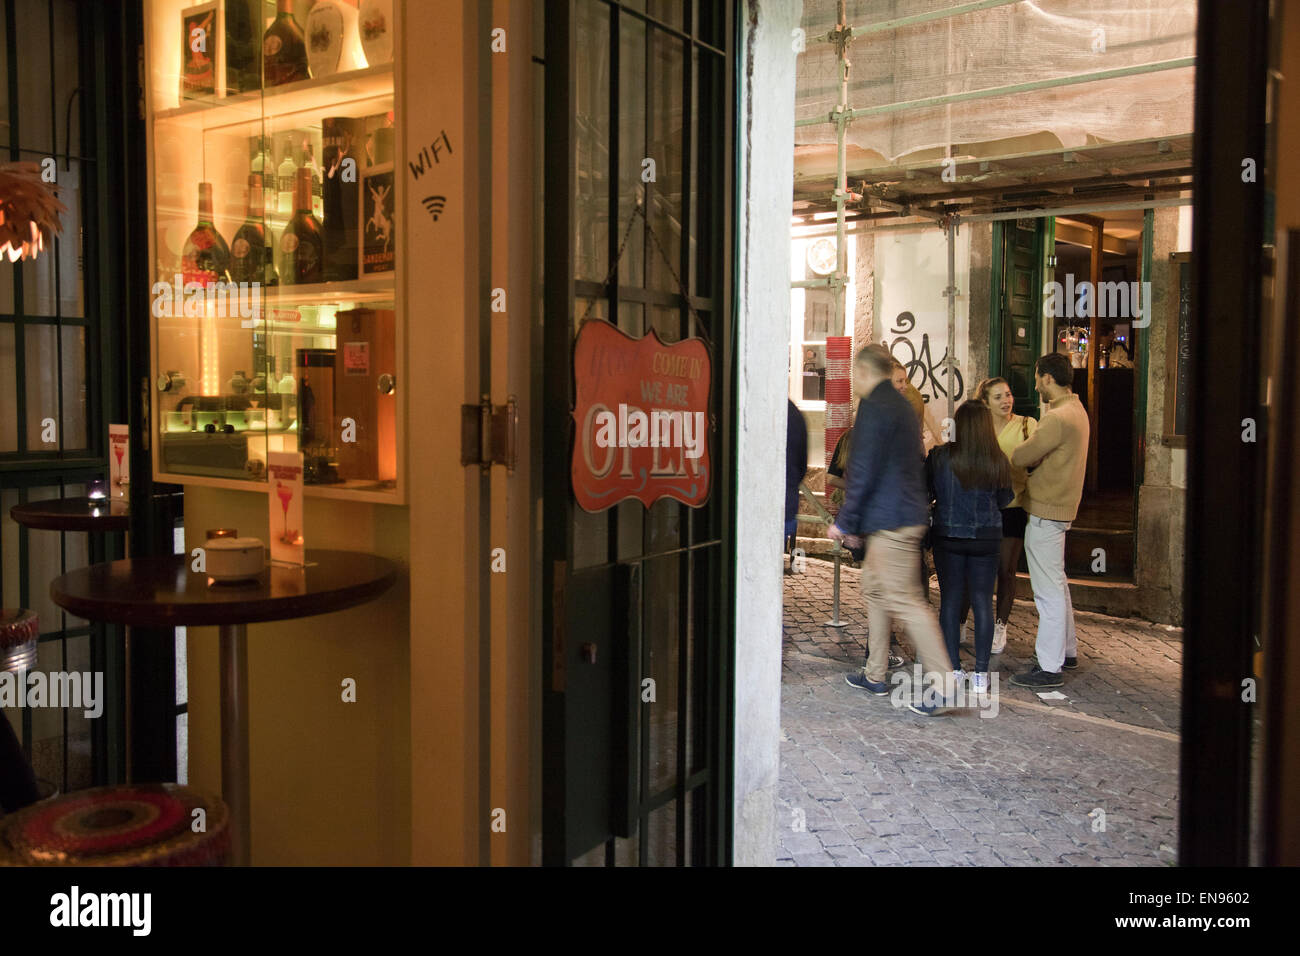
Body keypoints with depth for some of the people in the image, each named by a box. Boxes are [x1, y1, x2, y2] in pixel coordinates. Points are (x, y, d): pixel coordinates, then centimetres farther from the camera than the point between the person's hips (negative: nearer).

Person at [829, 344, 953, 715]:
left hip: (890, 521, -10)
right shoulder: (902, 405, 18)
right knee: (874, 588, 18)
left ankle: (941, 686, -10)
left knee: (905, 601, -9)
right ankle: (875, 676, 25)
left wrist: (844, 521, -9)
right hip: (907, 514, 10)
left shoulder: (875, 407, -12)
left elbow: (864, 471, -17)